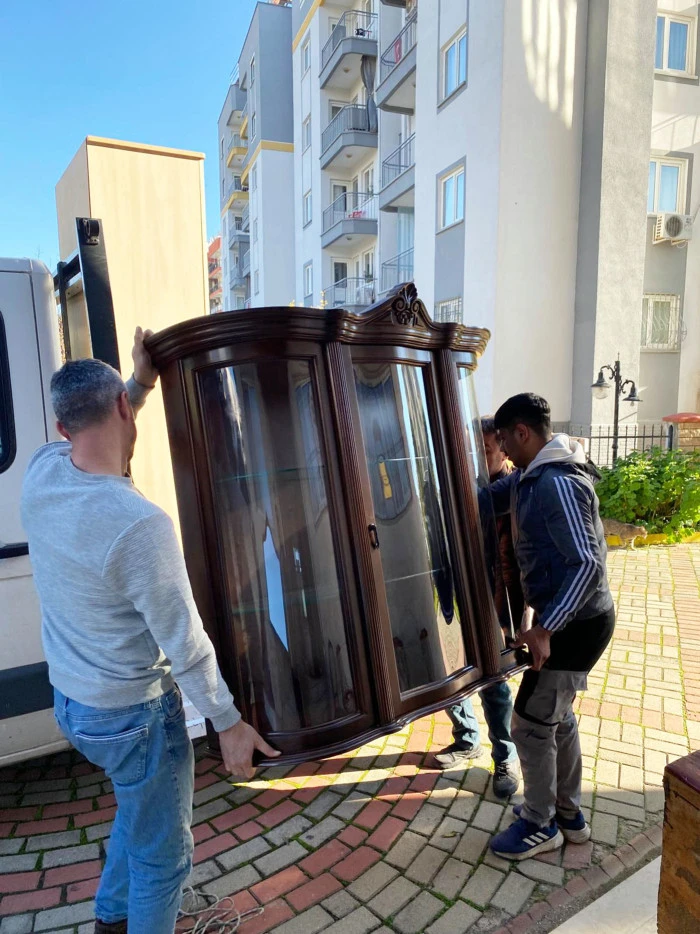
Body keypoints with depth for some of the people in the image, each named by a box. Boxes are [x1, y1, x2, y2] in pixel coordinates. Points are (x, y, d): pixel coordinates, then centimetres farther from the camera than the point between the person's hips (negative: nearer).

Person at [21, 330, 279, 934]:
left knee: (139, 813, 32)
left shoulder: (41, 472, -10)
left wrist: (143, 383, 4)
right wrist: (229, 723, -12)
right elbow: (184, 641, -24)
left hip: (70, 700, 9)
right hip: (133, 715, -8)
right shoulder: (139, 524, -32)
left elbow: (83, 436, 15)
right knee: (162, 855, 16)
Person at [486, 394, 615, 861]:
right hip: (571, 618, 10)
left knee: (531, 723, 4)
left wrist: (544, 628, -28)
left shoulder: (556, 483, -25)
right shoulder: (532, 476, 7)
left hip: (577, 623, -10)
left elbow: (587, 563, -29)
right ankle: (569, 813, 39)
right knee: (557, 715, 21)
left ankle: (540, 826, 24)